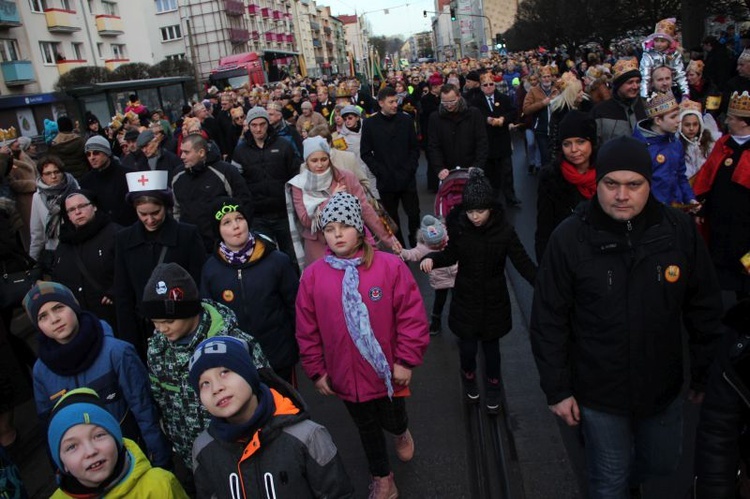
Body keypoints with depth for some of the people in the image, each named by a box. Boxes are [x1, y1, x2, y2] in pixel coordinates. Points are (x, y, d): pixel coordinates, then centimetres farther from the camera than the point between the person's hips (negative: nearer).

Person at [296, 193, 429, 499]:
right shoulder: (313, 276, -9)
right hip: (345, 376, 2)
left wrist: (405, 361, -12)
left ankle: (402, 432, 59)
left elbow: (412, 317, -13)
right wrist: (316, 371, 2)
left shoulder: (390, 266, -16)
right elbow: (307, 331, -1)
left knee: (391, 420, 20)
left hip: (387, 371, -2)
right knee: (367, 428, 21)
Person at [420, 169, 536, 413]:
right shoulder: (458, 226, -12)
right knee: (468, 347, 8)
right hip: (466, 299, 1)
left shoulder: (504, 231, -17)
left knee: (491, 346, 13)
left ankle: (493, 387, 41)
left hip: (494, 301, -1)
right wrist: (432, 258, -16)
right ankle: (469, 378, 42)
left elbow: (523, 263, -13)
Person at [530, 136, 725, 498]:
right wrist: (557, 390, -9)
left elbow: (705, 309, 1)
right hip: (598, 393, -3)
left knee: (663, 463, 25)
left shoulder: (680, 230, -9)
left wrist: (705, 375, 6)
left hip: (664, 387, 3)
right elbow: (548, 320, -11)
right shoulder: (569, 238, -16)